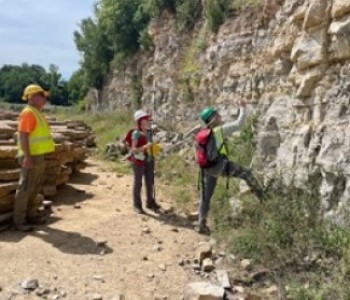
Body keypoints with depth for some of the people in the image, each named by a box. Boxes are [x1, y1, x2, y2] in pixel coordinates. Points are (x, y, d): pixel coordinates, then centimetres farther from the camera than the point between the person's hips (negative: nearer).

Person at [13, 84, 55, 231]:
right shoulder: (28, 113, -15)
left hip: (39, 156, 10)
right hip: (31, 157, -10)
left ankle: (31, 215, 25)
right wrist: (27, 157, -26)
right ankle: (19, 221, 2)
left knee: (34, 188, 15)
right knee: (25, 188, -4)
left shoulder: (37, 113, 15)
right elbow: (22, 135, -22)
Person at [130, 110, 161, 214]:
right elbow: (133, 149, -19)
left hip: (149, 160, 6)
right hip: (138, 161, -6)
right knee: (138, 183, 4)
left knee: (150, 182, 14)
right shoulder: (136, 134, -16)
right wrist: (145, 146, -29)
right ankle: (137, 205, 17)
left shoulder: (149, 132, 3)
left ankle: (150, 202, 30)